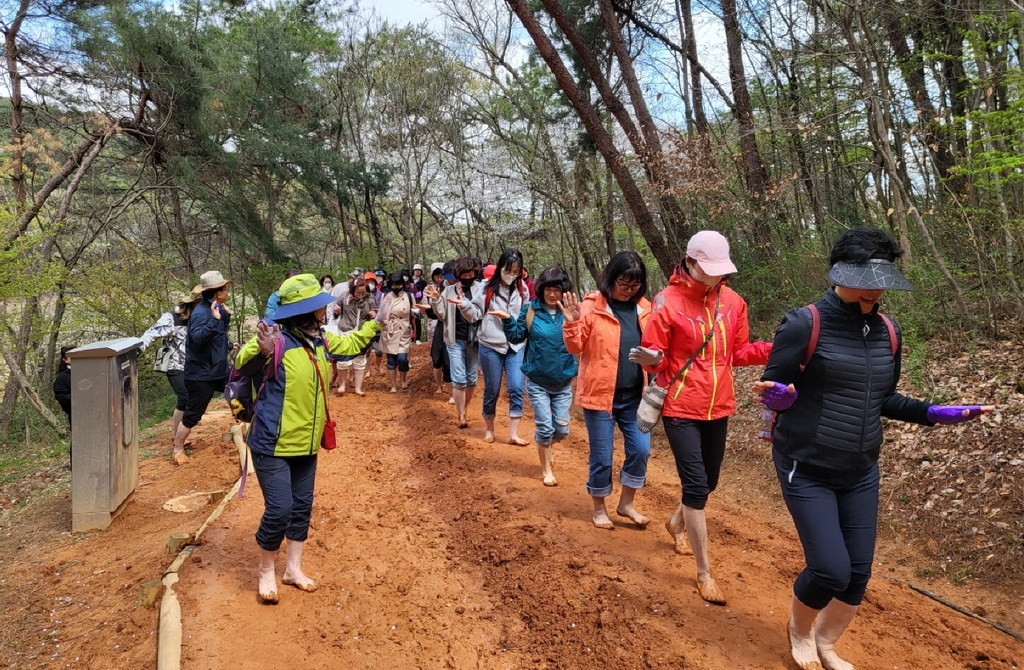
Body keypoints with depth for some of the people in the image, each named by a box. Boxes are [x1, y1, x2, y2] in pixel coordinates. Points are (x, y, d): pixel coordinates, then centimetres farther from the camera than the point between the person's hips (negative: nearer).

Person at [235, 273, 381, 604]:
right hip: (273, 443, -8)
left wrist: (375, 323, 17)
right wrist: (262, 352, -50)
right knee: (279, 509, -6)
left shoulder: (320, 340, 4)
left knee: (302, 507, 15)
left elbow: (350, 345, 22)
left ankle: (293, 568, 32)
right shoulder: (277, 339, -20)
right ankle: (266, 572, 18)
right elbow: (242, 366, -30)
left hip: (306, 443, 8)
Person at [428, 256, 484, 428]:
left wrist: (464, 304, -32)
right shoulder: (449, 290, 1)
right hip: (455, 340, 0)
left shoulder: (480, 289, -5)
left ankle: (464, 410, 30)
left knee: (471, 379, 11)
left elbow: (477, 315, -15)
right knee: (459, 379, -5)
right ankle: (461, 415, 3)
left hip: (473, 340, 0)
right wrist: (436, 300, -11)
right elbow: (443, 315, 5)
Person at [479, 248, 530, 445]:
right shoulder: (487, 287, -5)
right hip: (490, 345, -2)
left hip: (516, 345, 2)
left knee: (516, 389, -5)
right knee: (492, 389, 7)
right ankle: (489, 428, 26)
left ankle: (513, 434, 2)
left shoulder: (521, 288, 5)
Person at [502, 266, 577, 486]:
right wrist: (507, 320, -17)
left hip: (563, 382, 1)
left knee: (562, 428, 7)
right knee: (544, 426, 0)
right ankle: (546, 470, 21)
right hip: (537, 381, -1)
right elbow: (516, 336, 0)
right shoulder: (531, 309, -6)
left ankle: (546, 448, 42)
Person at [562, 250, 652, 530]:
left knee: (640, 450, 5)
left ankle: (626, 504, 26)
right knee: (602, 456, 5)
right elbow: (575, 347, -8)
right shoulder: (592, 306, -8)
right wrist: (572, 322, -24)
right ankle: (599, 509, 27)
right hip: (600, 394, -4)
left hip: (635, 396, 4)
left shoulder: (644, 308, 5)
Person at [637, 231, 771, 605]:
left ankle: (677, 524, 51)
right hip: (681, 409, -5)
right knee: (696, 485, -5)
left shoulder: (732, 302, 1)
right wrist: (651, 360, -34)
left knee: (708, 482, 20)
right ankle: (704, 573, 8)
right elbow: (656, 357, -11)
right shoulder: (667, 302, -14)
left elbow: (738, 352, 8)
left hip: (718, 407, 6)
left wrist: (775, 350, -7)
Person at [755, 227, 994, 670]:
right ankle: (799, 627, 26)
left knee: (858, 573, 10)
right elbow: (775, 390, -12)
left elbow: (882, 400, 14)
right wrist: (779, 396, -34)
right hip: (807, 470, -6)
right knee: (830, 570, -9)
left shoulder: (888, 332, 4)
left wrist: (933, 413, 1)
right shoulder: (804, 324, -15)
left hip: (861, 472, 6)